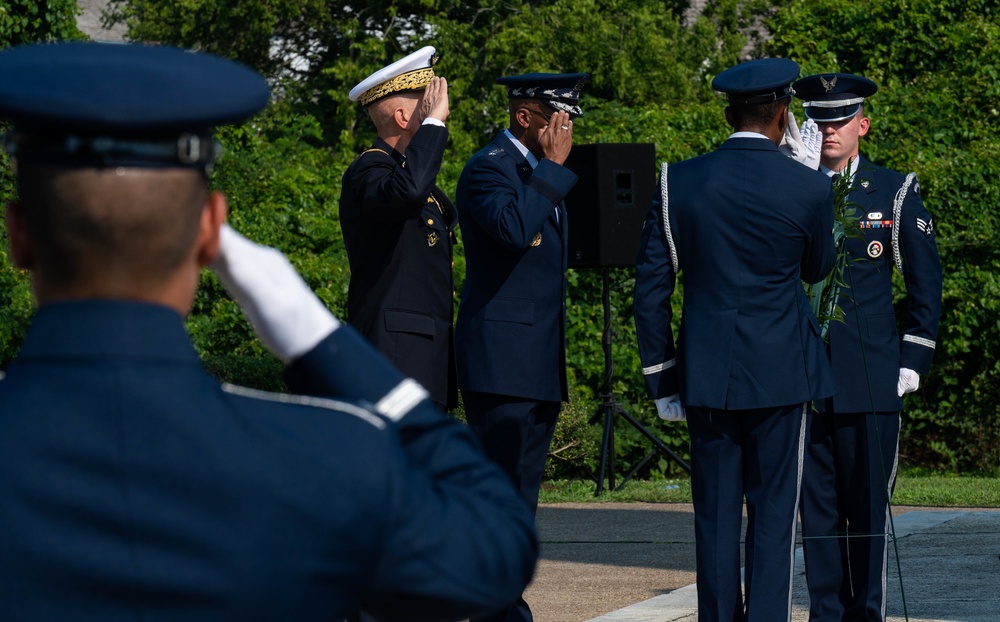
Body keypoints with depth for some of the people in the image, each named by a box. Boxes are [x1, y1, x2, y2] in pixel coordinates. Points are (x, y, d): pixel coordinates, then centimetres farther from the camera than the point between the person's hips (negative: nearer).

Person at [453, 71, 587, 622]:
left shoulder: (542, 174, 19)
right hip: (502, 357, -10)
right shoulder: (488, 167, -11)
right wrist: (554, 167, -21)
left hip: (542, 362, 10)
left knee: (519, 496, 11)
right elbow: (514, 227, -30)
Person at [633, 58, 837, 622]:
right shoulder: (808, 187, -6)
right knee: (773, 513, 2)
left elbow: (651, 289, 2)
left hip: (707, 376, 2)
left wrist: (661, 379, 10)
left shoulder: (678, 183, 0)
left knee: (716, 515, 7)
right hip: (781, 374, -2)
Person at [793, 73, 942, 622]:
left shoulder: (895, 192, 5)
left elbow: (925, 284, 6)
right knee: (816, 504, 2)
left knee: (867, 507, 1)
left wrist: (912, 363, 1)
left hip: (871, 379, -1)